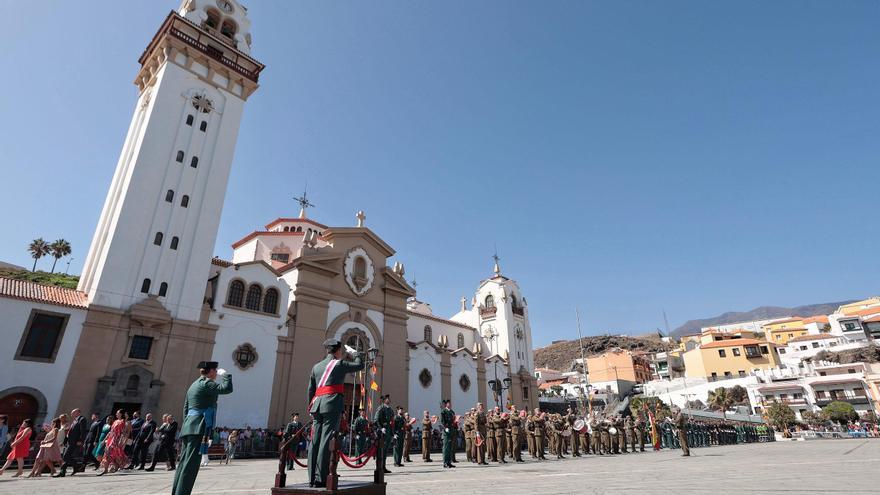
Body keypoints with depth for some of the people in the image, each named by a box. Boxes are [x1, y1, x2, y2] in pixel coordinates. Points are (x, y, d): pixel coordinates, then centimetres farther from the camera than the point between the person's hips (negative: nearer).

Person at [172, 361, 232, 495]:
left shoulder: (194, 384, 21)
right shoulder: (206, 383, -8)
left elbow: (185, 408, 23)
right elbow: (227, 388, -20)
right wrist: (225, 374, -4)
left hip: (189, 427, 10)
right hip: (199, 428, -10)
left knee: (184, 463, 12)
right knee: (191, 464, -11)